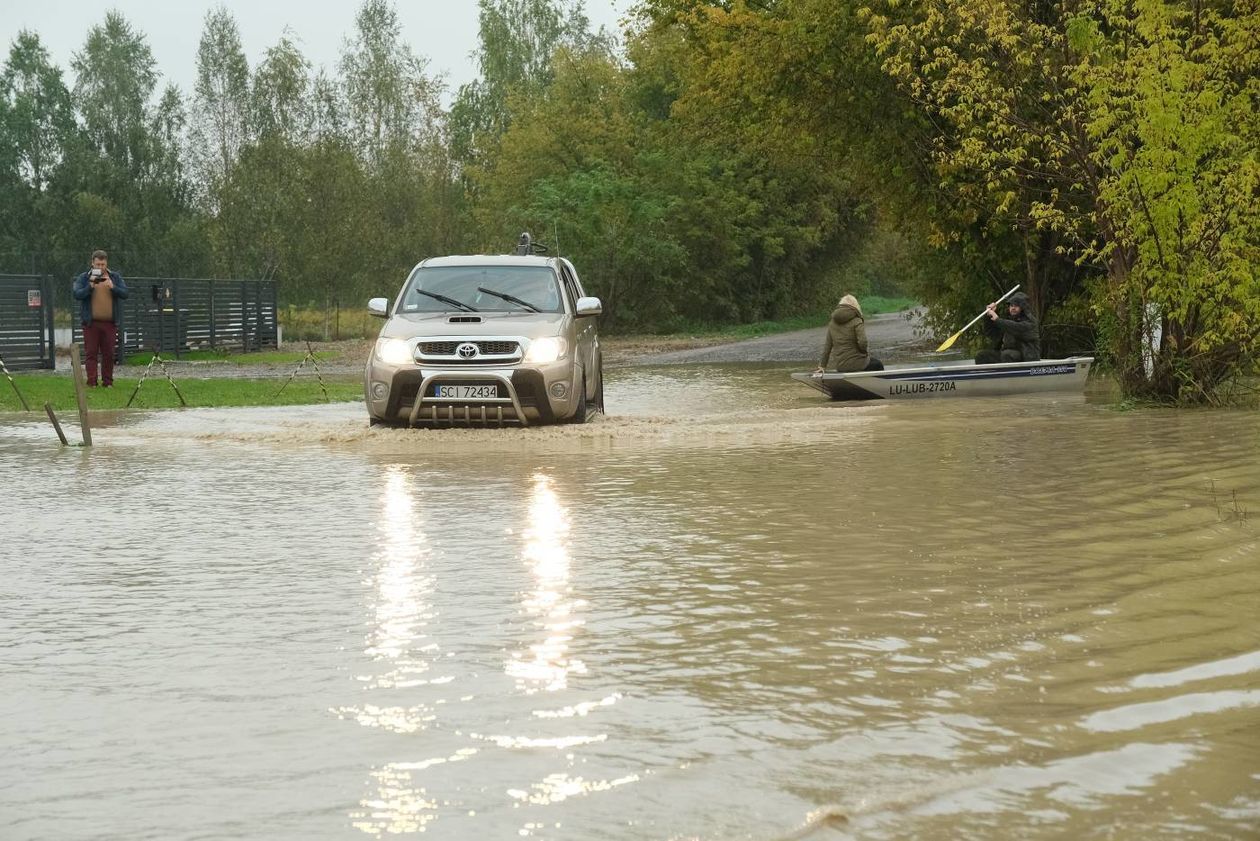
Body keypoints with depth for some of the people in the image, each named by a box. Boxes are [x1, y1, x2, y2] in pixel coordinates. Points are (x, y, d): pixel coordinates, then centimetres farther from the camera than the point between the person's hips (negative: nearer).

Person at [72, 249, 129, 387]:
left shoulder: (115, 277, 9)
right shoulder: (84, 278, 4)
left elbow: (124, 293, 0)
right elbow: (77, 295, -7)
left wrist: (112, 287, -17)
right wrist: (90, 286, -20)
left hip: (110, 322, 2)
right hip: (91, 322, -2)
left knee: (109, 354, 4)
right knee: (91, 353, -3)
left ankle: (107, 382, 11)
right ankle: (92, 382, -3)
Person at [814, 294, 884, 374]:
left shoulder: (832, 322, 6)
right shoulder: (856, 321, -12)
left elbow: (828, 345, 9)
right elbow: (862, 342, -21)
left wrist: (823, 366, 15)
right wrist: (864, 353, 1)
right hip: (856, 364, -6)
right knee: (878, 365, 23)